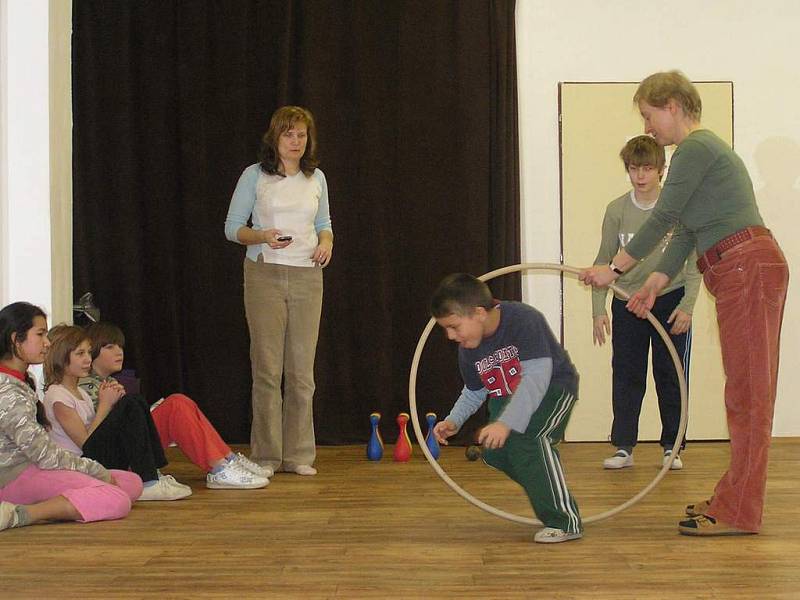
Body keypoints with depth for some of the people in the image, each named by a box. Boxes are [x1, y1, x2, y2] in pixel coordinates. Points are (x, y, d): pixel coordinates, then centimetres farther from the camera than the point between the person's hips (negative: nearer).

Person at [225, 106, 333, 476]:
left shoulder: (316, 179, 13)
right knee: (267, 368, -4)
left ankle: (298, 455, 10)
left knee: (302, 369, 2)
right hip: (265, 275, -3)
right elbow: (232, 227, 3)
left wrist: (326, 241, 0)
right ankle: (265, 455, 5)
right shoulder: (255, 176, 2)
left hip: (307, 276, 3)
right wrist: (263, 236, -16)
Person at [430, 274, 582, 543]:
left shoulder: (523, 320, -31)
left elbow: (537, 378, -38)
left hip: (553, 388, -7)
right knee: (495, 453, -8)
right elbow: (473, 393, 10)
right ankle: (547, 499, 18)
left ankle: (565, 522, -19)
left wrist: (506, 423, -45)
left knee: (528, 439, -30)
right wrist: (454, 420, -7)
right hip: (507, 397, 8)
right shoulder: (468, 349, -7)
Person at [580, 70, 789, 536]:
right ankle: (736, 499, 19)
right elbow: (686, 231, 19)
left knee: (747, 390, -7)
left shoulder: (696, 148, -10)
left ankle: (739, 513, -3)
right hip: (742, 271, 10)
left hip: (748, 267, -10)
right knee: (747, 390, 12)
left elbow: (664, 218, -9)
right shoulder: (702, 149, 21)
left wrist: (615, 269, -1)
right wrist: (654, 285, 14)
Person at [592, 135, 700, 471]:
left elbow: (693, 262, -5)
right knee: (626, 377, 3)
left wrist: (686, 306, -12)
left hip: (670, 302, -2)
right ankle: (623, 447, 10)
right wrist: (598, 309, -5)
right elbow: (604, 261, 2)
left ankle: (671, 448, 13)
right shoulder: (617, 210, -2)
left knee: (671, 377, 3)